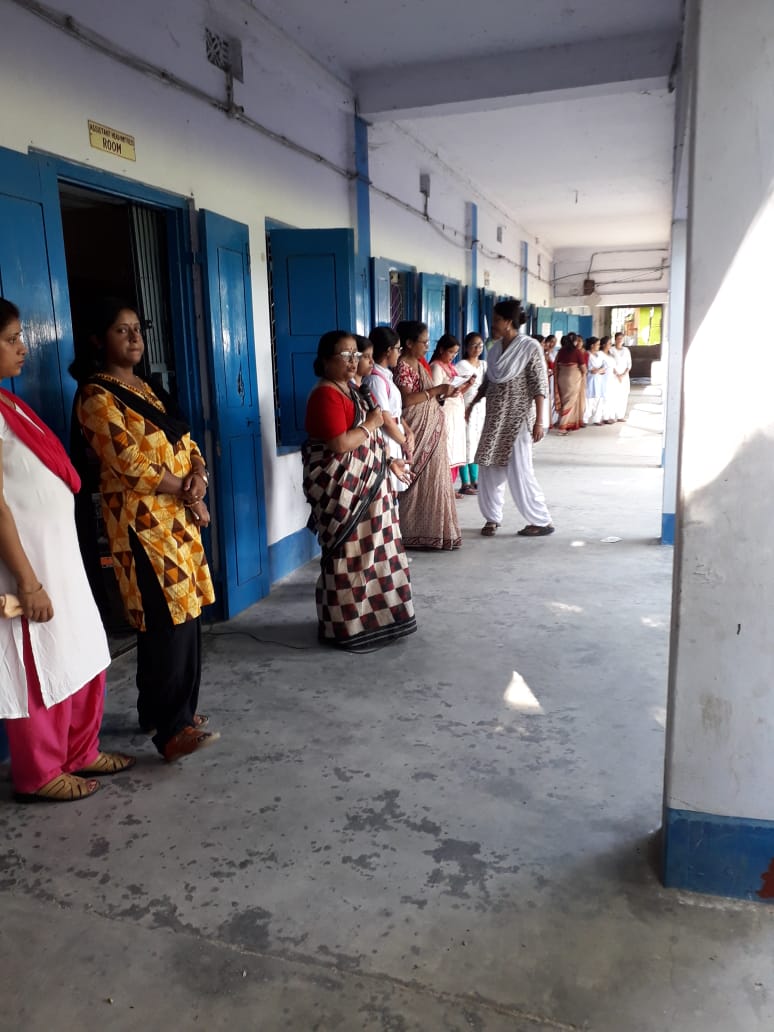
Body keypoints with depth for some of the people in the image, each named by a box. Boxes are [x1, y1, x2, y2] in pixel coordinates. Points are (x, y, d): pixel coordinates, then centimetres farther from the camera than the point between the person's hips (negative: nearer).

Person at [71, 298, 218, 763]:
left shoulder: (145, 388, 17)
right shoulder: (98, 396, -9)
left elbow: (186, 445, 14)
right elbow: (132, 467, -17)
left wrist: (198, 478, -7)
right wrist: (187, 494, -9)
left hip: (180, 518, 8)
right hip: (142, 523, -8)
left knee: (187, 615, 11)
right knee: (167, 622, -8)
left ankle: (172, 710, 25)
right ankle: (171, 728, 2)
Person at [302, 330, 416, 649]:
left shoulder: (349, 389, 14)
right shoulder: (325, 395, -18)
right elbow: (341, 444, -26)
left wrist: (389, 461, 18)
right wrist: (371, 423, -13)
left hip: (365, 481, 10)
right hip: (340, 487, -10)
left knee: (370, 548, 16)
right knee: (347, 555, -2)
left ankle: (370, 613, 30)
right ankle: (346, 626, 10)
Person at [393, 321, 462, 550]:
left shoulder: (421, 363, 15)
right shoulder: (402, 366, -13)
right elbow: (406, 400, -23)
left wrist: (442, 394, 4)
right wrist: (437, 390, -19)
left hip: (432, 429, 9)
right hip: (417, 431, -9)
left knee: (433, 478, 12)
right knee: (417, 480, -4)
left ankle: (430, 528, 20)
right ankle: (413, 531, 5)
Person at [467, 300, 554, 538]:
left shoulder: (530, 347, -10)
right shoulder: (495, 349, 8)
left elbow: (540, 387, -12)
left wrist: (538, 421, -17)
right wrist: (472, 404, 8)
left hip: (518, 418, -6)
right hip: (494, 418, 7)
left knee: (519, 472, -6)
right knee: (489, 468, 6)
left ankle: (542, 521, 8)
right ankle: (492, 518, 21)